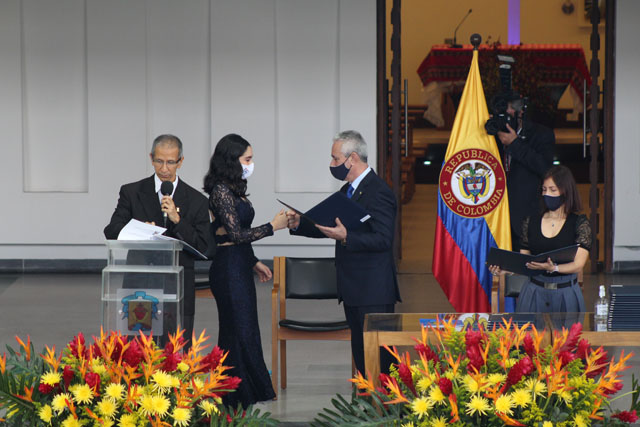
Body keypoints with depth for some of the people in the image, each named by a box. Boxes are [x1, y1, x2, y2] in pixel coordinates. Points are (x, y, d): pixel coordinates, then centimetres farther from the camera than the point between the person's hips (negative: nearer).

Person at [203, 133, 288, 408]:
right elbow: (236, 234, -19)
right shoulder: (221, 190, -15)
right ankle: (241, 399, -4)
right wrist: (272, 226, -14)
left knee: (236, 333, 11)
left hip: (238, 267, 10)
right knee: (242, 333, -8)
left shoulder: (234, 189, 15)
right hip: (229, 269, -10)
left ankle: (233, 402, 16)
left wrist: (254, 262, 21)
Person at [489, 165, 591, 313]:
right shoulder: (531, 222, 8)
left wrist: (553, 268, -28)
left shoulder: (579, 223, -1)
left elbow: (578, 265, -10)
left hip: (566, 294, -2)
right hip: (534, 292, 2)